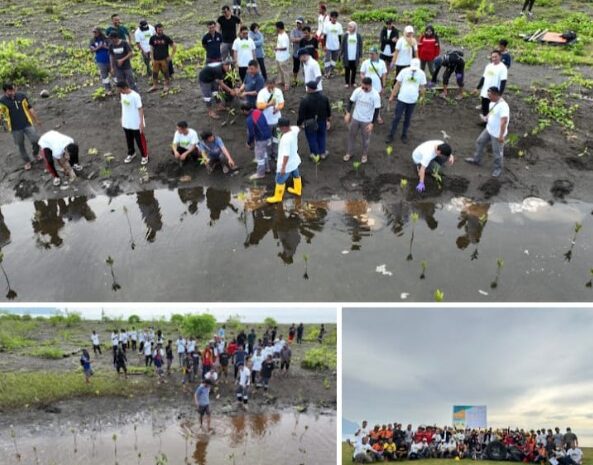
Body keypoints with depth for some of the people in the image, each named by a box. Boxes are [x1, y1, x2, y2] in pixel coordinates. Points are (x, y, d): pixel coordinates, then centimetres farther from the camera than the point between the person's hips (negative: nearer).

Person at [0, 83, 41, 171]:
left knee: (36, 141, -1)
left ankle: (36, 154, 31)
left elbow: (30, 108, 6)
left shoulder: (22, 96, -6)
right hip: (15, 128, 0)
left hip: (27, 124, 1)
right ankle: (27, 161, 32)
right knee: (21, 145, 12)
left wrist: (36, 120, 12)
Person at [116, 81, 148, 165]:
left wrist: (141, 123, -21)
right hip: (126, 123, 7)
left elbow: (140, 109, -20)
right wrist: (122, 118, 17)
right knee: (129, 140, 21)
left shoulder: (135, 96, -23)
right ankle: (131, 154, 42)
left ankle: (144, 155, 26)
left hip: (136, 124, -7)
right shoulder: (122, 95, -2)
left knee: (140, 140, 8)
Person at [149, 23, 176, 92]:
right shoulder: (153, 38, -1)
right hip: (156, 59, 2)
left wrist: (171, 56, -5)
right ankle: (155, 85, 26)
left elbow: (174, 46, -3)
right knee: (155, 73, 10)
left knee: (165, 72, 7)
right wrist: (152, 59, 1)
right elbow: (151, 49, 7)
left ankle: (166, 86, 22)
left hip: (164, 59, -2)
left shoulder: (166, 38, -7)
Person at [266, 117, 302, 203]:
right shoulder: (294, 129, -13)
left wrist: (283, 167, -25)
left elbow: (286, 155, -33)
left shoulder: (286, 139, -37)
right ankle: (297, 190, 52)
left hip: (287, 164, -8)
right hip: (294, 160, 8)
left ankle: (277, 197, 30)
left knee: (280, 181, 12)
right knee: (296, 175, 30)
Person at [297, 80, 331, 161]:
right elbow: (328, 110, 5)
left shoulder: (305, 100, -24)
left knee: (312, 138, 14)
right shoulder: (324, 97, -6)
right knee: (321, 136, 23)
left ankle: (315, 155, 25)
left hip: (310, 124, -4)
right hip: (322, 121, 4)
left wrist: (299, 124, -5)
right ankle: (322, 153, 35)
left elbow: (301, 114, -18)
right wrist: (329, 120, 19)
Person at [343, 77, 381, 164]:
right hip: (355, 118, 3)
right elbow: (351, 102, -4)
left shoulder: (375, 95, -21)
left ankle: (365, 155, 37)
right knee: (351, 136, 16)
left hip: (367, 121, -3)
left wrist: (372, 123, -18)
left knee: (365, 138, 15)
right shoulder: (357, 91, -14)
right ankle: (349, 153, 35)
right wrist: (348, 113, -17)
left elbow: (376, 110, -16)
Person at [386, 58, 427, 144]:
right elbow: (397, 84, -2)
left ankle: (404, 135, 28)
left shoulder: (421, 74, -4)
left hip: (413, 100, 2)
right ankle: (391, 135, 12)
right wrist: (392, 96, 1)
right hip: (402, 99, -1)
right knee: (397, 117, 2)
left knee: (408, 119, 13)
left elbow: (422, 87, 7)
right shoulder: (404, 71, -8)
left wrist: (422, 97, 6)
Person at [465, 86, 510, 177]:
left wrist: (501, 136, -31)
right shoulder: (493, 102, -1)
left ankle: (498, 169, 28)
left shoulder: (503, 106, -31)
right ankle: (476, 159, 43)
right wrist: (486, 117, -3)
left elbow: (504, 121, -32)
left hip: (497, 134, -9)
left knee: (497, 152, 7)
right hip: (489, 129, 9)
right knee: (480, 142, 23)